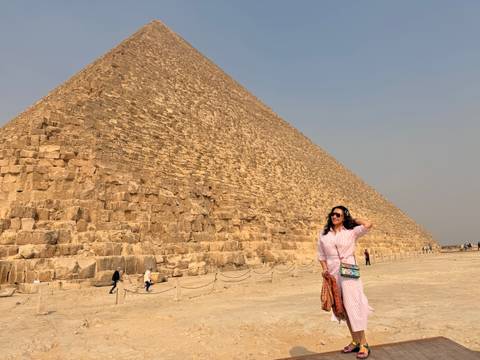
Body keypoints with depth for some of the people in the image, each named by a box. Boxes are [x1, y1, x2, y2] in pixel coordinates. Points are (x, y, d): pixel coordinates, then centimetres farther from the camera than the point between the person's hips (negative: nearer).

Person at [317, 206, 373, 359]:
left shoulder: (351, 232, -1)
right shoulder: (323, 235, 7)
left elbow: (368, 225, -16)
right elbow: (321, 255, 11)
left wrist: (353, 220, 0)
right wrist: (325, 269, -3)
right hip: (332, 274, 4)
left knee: (353, 306, -5)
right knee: (343, 308, 11)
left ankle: (363, 344, 6)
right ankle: (355, 341, 24)